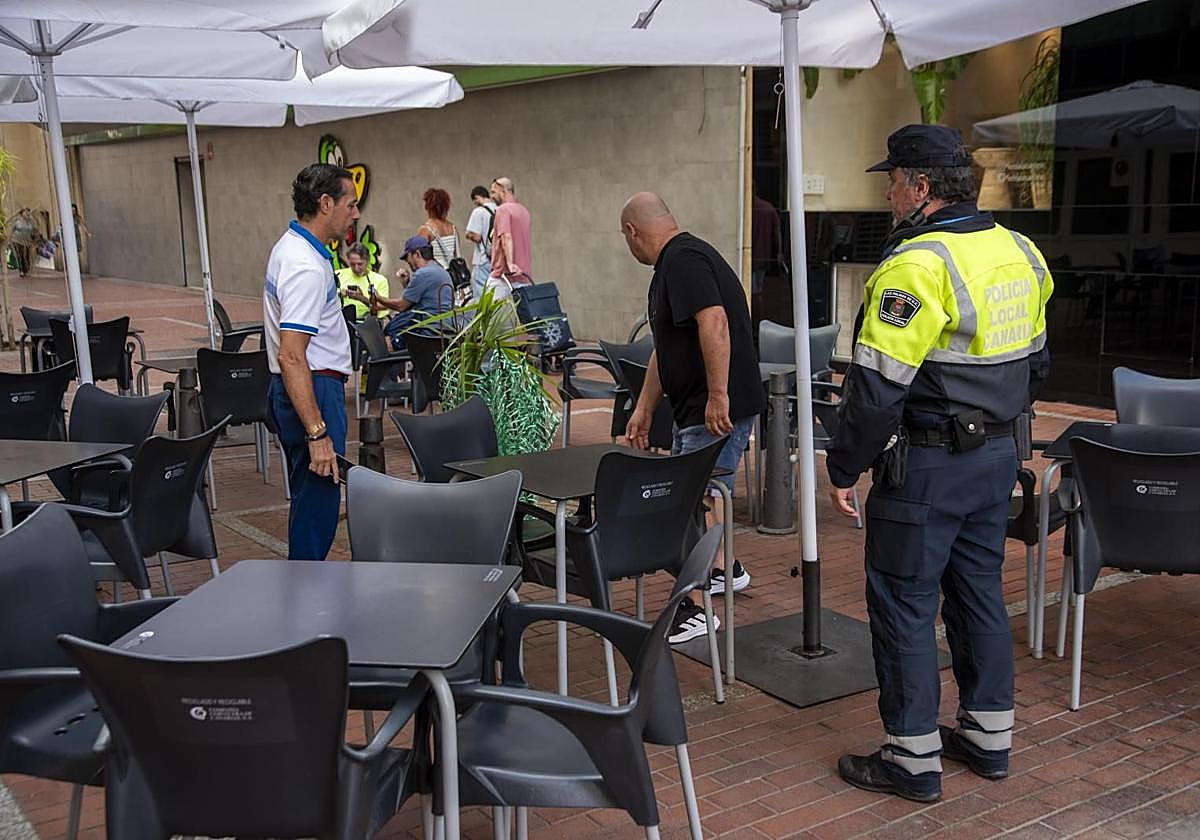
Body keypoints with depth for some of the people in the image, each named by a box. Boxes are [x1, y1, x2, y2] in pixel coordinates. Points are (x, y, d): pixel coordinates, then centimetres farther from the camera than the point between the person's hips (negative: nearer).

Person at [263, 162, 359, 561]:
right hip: (313, 390, -11)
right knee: (318, 501, -6)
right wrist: (317, 434, -31)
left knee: (310, 497, 18)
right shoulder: (307, 267, -22)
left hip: (296, 389, 11)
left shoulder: (290, 246, 11)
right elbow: (291, 356, -29)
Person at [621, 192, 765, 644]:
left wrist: (718, 396, -29)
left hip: (718, 410, -11)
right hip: (693, 408, 11)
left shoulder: (684, 259, -16)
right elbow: (664, 348, 21)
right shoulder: (676, 262, 17)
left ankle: (695, 609, 3)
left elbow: (714, 323, -30)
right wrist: (643, 410, 21)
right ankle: (723, 569, 41)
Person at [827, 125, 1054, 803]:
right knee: (980, 592, 18)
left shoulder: (917, 265, -21)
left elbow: (878, 385, -23)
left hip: (926, 466, -8)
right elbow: (1035, 363, 15)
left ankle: (914, 759, 12)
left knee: (904, 605, 3)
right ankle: (989, 735, 30)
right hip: (998, 458, 9)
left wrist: (844, 467, -12)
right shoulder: (1019, 253, 6)